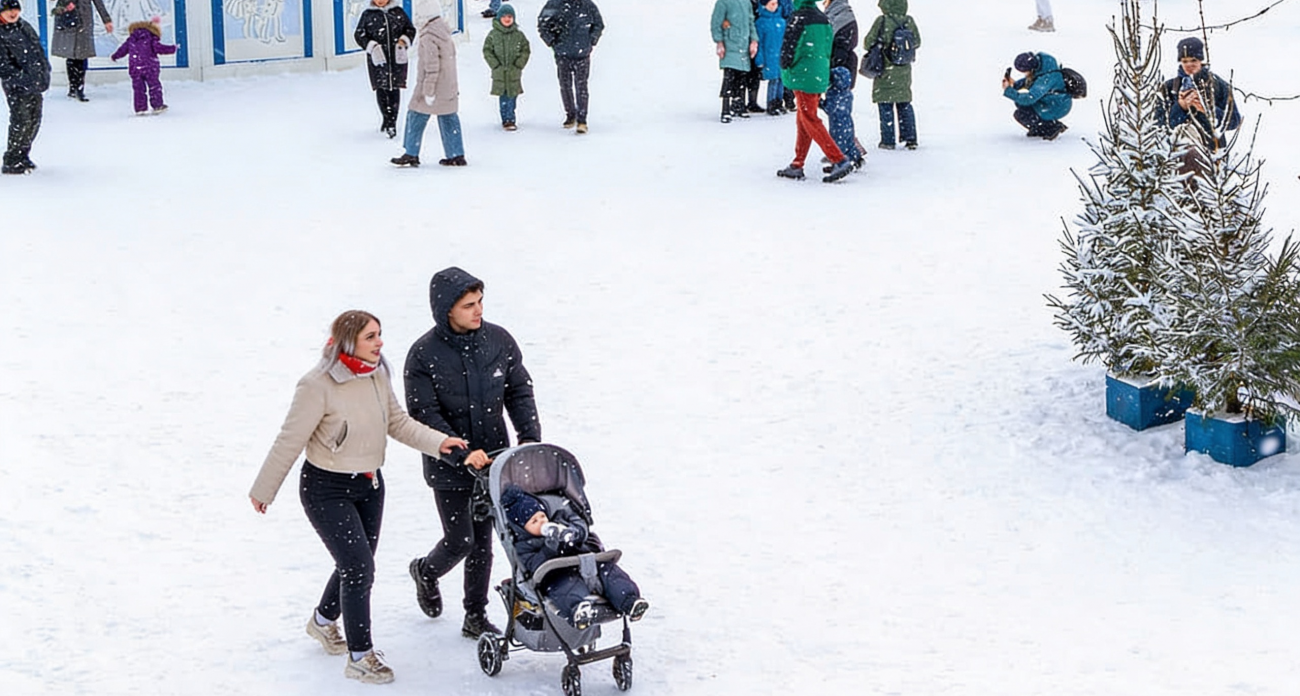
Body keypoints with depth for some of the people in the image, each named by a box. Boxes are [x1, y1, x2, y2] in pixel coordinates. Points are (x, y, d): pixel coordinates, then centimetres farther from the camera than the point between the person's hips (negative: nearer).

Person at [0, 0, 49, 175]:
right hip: (17, 88, -7)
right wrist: (22, 79, -22)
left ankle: (23, 155, 26)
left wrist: (44, 72, 10)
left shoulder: (24, 26, 12)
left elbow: (38, 48, 19)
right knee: (21, 121, -8)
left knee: (34, 121, 11)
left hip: (36, 84, 7)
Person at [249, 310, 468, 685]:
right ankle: (360, 657, 1)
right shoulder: (318, 385, -24)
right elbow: (290, 441, -17)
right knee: (358, 566, -11)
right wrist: (264, 489, -10)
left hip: (369, 485, 7)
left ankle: (324, 621, 46)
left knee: (356, 565, 17)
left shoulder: (377, 375, -3)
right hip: (326, 490, -7)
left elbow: (398, 422, 7)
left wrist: (437, 442, -8)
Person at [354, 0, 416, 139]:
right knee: (381, 88, -1)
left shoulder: (398, 12, 8)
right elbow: (359, 34, 6)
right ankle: (386, 118, 16)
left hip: (398, 58, 0)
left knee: (395, 89, -2)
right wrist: (371, 46, -10)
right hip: (378, 59, 0)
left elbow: (410, 29, 15)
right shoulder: (368, 15, 5)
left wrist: (404, 41, -5)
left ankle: (392, 122, 3)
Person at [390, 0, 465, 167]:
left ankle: (411, 155, 6)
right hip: (449, 88, 9)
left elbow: (432, 66, -22)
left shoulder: (428, 37, -18)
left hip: (432, 85, -8)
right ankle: (456, 155, 11)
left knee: (416, 117, 2)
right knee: (449, 120, 10)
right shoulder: (444, 33, 11)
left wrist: (428, 90, -20)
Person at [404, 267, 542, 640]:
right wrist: (462, 453, -23)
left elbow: (519, 392, 4)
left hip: (494, 457, 4)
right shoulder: (424, 355, -15)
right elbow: (424, 415, -16)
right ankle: (426, 571, 35)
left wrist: (530, 438, -9)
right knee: (459, 540, 1)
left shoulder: (499, 341, -4)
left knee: (483, 541, 10)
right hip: (449, 466, -4)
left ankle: (476, 618, 23)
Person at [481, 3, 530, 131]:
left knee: (512, 96, 3)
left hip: (514, 73, 1)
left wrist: (519, 64, -4)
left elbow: (526, 50, 7)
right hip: (499, 73, -1)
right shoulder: (493, 34, -1)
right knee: (503, 97, 2)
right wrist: (495, 65, -6)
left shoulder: (519, 34, 2)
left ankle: (510, 119, 11)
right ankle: (505, 120, 9)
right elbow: (487, 50, 2)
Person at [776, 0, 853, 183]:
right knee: (802, 121, 15)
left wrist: (786, 71, 2)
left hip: (803, 77, -8)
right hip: (821, 76, 8)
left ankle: (839, 161, -12)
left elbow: (789, 47, -13)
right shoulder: (824, 19, 11)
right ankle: (797, 166, 18)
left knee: (810, 121, -5)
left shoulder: (798, 18, -14)